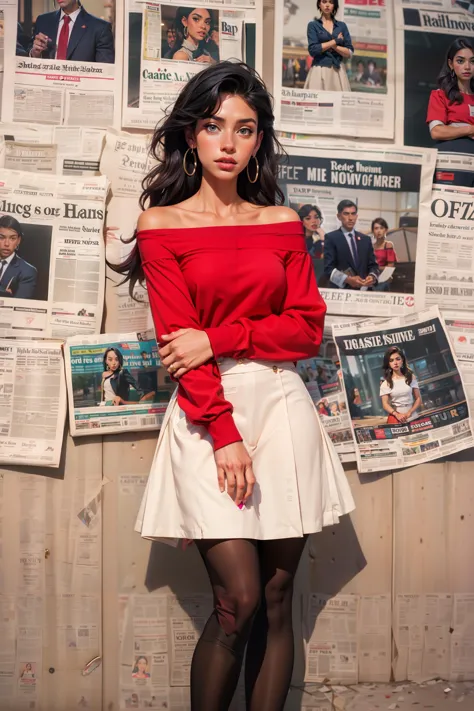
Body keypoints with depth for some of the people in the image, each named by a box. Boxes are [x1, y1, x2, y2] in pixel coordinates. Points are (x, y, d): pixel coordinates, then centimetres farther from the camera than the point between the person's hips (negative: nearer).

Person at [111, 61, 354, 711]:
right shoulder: (162, 224, 3)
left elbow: (309, 327, 4)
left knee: (278, 597, 6)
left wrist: (219, 338, -9)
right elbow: (179, 342, -5)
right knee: (239, 602, -8)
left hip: (281, 406, 3)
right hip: (205, 412, -3)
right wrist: (224, 433, -14)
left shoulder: (282, 223, 12)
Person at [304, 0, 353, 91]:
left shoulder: (342, 26, 13)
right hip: (319, 70, -2)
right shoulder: (313, 25, 6)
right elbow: (313, 50, -9)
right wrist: (335, 41, -4)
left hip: (338, 71, 2)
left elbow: (349, 53, 6)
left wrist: (333, 46, -8)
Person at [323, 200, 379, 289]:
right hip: (340, 291, -4)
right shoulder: (331, 238, -1)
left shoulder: (366, 239, 14)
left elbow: (373, 265, 12)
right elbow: (328, 268, -10)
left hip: (364, 290, 4)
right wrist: (347, 279, -23)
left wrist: (372, 276, -9)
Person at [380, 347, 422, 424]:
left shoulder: (411, 377, 5)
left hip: (412, 417, 1)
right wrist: (397, 414, -21)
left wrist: (409, 413, -11)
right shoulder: (385, 383, 0)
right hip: (395, 419, -1)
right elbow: (385, 404, -5)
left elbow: (418, 399, 4)